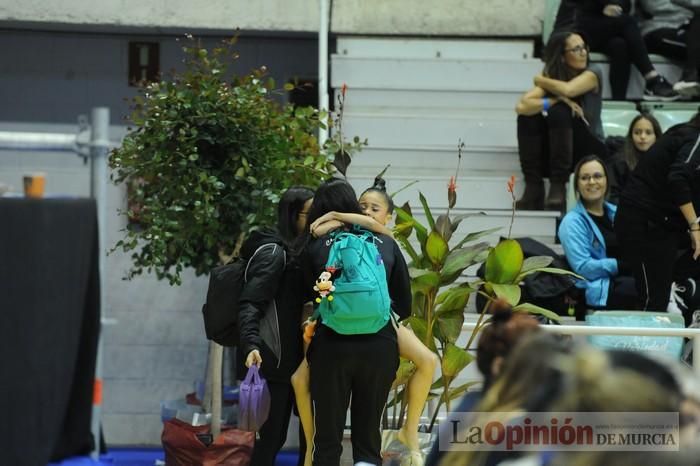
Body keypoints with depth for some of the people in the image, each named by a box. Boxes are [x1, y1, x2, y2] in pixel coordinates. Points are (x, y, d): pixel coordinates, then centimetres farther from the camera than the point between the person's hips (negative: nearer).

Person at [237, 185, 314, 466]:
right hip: (271, 360, -9)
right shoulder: (273, 252, -10)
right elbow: (250, 303, -20)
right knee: (270, 436, -9)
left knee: (275, 436, 10)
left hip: (288, 359, 9)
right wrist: (251, 345, -34)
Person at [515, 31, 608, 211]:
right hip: (554, 150, 3)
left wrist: (541, 80, -7)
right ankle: (533, 188, -21)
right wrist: (555, 100, -26)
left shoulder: (592, 74, -5)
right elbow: (521, 106, -16)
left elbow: (567, 90, -26)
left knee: (559, 112, -28)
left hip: (589, 149, -3)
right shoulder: (551, 78, 0)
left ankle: (558, 186, -27)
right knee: (528, 116, -21)